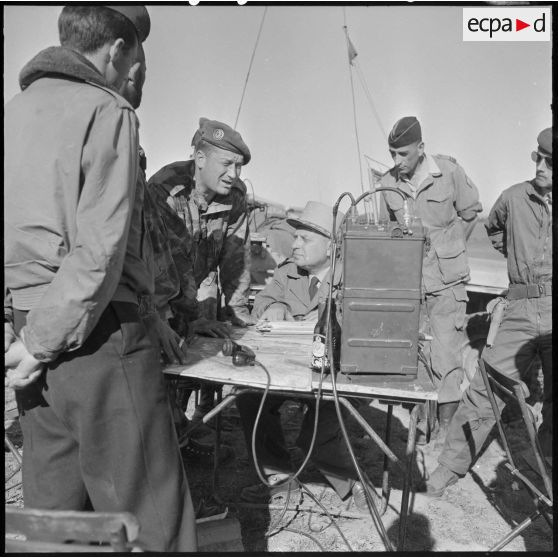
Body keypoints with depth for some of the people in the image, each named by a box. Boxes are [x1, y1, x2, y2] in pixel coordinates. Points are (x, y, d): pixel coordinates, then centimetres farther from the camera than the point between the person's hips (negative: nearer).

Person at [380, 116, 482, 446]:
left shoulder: (449, 171, -8)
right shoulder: (388, 183, 0)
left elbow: (470, 213, 6)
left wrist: (446, 248, 6)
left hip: (446, 281, -3)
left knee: (446, 357, -2)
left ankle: (444, 432, 11)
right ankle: (421, 425, 22)